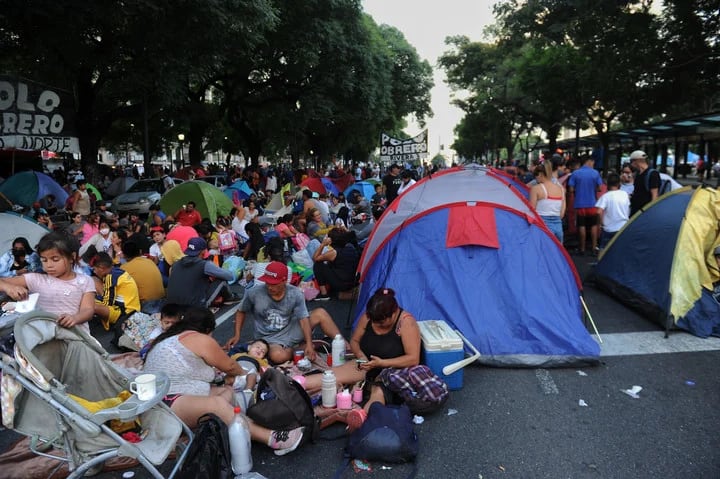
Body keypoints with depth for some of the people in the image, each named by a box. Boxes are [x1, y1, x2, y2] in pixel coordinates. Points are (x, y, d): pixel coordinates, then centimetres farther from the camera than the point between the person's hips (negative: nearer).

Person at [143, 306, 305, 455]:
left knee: (228, 391, 2)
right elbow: (229, 366, 8)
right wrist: (244, 374, 28)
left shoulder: (168, 338, 24)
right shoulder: (200, 339, -3)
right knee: (218, 404, -31)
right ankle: (271, 438, -41)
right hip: (169, 404, -10)